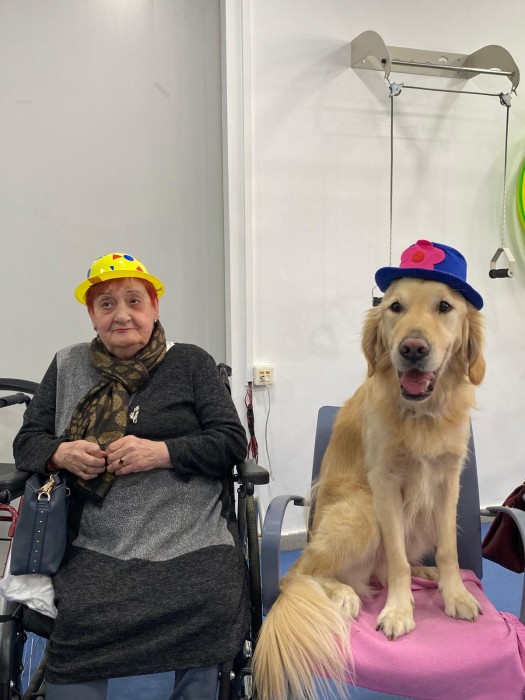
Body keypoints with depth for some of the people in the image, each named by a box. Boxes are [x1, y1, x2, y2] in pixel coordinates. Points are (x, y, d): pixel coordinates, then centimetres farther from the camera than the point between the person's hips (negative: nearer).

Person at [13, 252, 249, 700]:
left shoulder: (191, 363, 7)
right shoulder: (66, 367, 15)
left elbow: (233, 443, 2)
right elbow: (27, 442, 15)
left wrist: (161, 452, -13)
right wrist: (62, 453, -8)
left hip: (191, 542, -1)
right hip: (98, 547, 1)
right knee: (77, 627, -26)